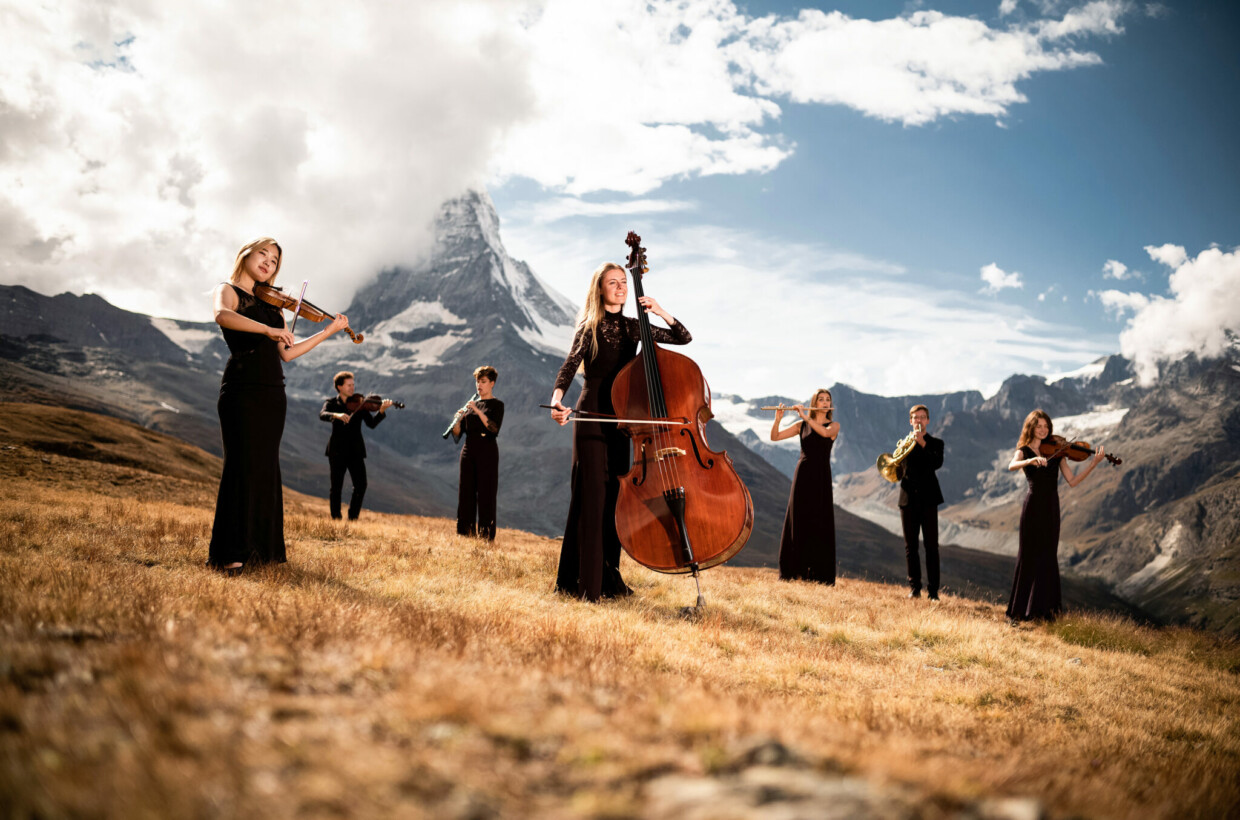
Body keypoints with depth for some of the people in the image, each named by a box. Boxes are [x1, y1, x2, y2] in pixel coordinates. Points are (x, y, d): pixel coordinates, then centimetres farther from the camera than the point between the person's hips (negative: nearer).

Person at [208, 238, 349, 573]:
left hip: (272, 394, 7)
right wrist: (268, 329, -36)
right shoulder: (227, 290, 1)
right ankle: (229, 553, -8)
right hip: (242, 390, -7)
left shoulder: (271, 303, 20)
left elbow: (287, 352, 14)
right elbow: (222, 315, -24)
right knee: (242, 466, -10)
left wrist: (329, 331, 12)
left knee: (265, 468, 6)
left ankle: (262, 549, 10)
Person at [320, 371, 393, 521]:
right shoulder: (331, 403, 5)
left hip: (355, 450, 1)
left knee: (361, 485, -9)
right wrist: (336, 415, -38)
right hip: (337, 450, -1)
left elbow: (371, 424, -4)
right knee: (336, 486, 0)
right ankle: (336, 518, 14)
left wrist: (381, 411, -21)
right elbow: (322, 414, -18)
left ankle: (353, 518, 5)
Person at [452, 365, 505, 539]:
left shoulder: (497, 405, 0)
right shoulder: (471, 403, 16)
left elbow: (494, 428, -18)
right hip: (468, 451, 6)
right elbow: (457, 434, 10)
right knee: (466, 492, 5)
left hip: (487, 453, -5)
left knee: (485, 494, -7)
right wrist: (458, 419, -11)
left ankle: (486, 534, -4)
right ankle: (465, 532, 11)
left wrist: (477, 410, -20)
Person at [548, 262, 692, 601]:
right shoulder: (590, 327, -2)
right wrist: (557, 398, -36)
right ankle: (584, 582, -4)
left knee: (615, 497, 9)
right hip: (593, 418, -5)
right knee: (593, 496, -8)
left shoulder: (632, 327, 11)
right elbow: (569, 365, -17)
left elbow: (683, 337, 12)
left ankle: (609, 579, 18)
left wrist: (660, 312, -4)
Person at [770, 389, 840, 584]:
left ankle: (819, 574, -1)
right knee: (798, 522, 1)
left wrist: (805, 415, -20)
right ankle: (795, 572, 6)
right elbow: (775, 437, 3)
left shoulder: (834, 426, 5)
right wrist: (778, 419, -15)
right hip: (802, 474, 2)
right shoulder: (801, 425, 10)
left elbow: (825, 432, -19)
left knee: (820, 524, -4)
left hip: (821, 477, -1)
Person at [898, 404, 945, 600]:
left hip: (928, 499, -3)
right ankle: (914, 587, 12)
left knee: (931, 546, -4)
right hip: (908, 499, 3)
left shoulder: (935, 443, 7)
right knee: (910, 547, 4)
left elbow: (937, 463, -13)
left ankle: (933, 590, -3)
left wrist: (922, 443, -20)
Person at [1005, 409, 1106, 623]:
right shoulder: (1024, 451, 1)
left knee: (1048, 556, 6)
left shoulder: (1056, 451, 9)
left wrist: (1093, 464, -11)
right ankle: (1019, 610, 5)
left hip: (1051, 508, 3)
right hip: (1033, 507, -3)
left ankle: (1045, 607, 14)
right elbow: (1011, 467, -23)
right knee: (1028, 555, -2)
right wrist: (1031, 460, -41)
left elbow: (1072, 481, 1)